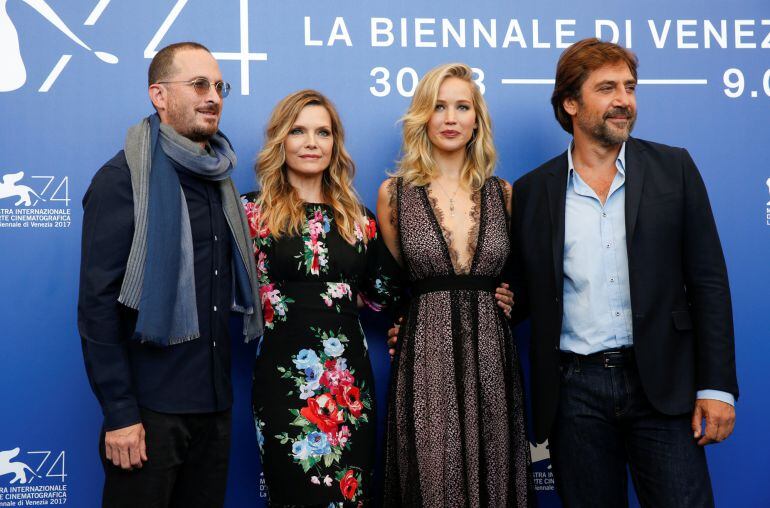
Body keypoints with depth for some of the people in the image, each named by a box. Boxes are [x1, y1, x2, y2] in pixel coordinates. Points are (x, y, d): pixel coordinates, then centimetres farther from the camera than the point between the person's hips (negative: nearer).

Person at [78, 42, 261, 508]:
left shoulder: (220, 180, 11)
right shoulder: (124, 179, -9)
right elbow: (98, 303, -14)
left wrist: (222, 392, 9)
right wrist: (119, 412, -16)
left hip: (215, 405, 6)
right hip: (150, 410, -6)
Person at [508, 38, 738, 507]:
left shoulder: (673, 168, 4)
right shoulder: (533, 191, 5)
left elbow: (707, 280, 1)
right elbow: (524, 293, 11)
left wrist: (716, 386, -5)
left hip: (659, 382, 0)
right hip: (573, 390, 1)